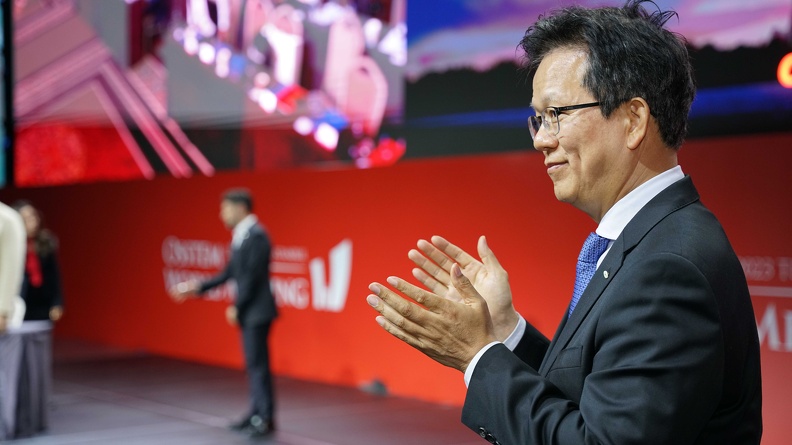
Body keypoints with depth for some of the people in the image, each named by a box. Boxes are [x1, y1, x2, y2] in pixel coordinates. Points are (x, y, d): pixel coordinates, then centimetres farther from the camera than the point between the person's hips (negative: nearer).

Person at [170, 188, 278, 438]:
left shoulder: (256, 235, -15)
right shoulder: (240, 237, 15)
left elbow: (252, 275, -19)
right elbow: (229, 274, 17)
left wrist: (237, 307, -14)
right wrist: (197, 288, 13)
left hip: (257, 312, -10)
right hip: (248, 313, 10)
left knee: (258, 363, -7)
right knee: (253, 364, 13)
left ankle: (266, 418, -3)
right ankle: (257, 413, 21)